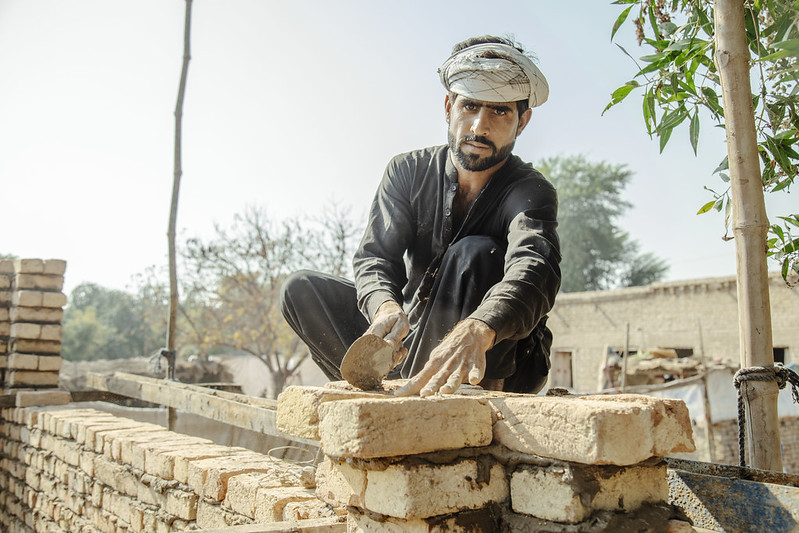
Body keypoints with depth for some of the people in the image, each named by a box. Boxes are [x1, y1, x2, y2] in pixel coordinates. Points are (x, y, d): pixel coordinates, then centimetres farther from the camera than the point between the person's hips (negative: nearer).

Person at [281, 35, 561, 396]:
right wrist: (385, 307, -41)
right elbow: (374, 257, -15)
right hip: (416, 335, 4)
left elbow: (533, 271, -38)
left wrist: (475, 333, -60)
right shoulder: (408, 172, -4)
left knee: (476, 253, -31)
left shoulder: (531, 192, -17)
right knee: (302, 290, -10)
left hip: (496, 364, -3)